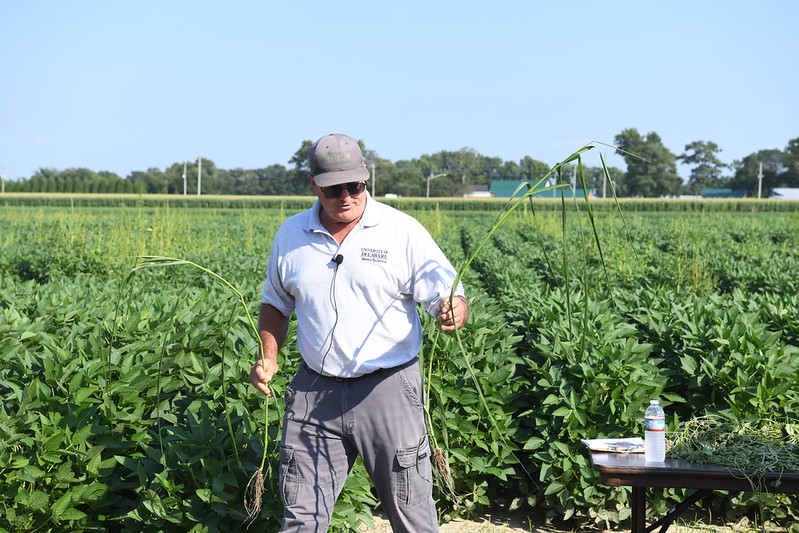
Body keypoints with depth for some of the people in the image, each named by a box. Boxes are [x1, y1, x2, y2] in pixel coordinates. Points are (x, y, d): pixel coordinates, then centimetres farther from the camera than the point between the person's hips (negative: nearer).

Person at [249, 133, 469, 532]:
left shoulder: (403, 232, -6)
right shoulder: (290, 236, 6)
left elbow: (450, 299, -8)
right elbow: (276, 302, 20)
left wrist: (453, 313, -32)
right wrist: (268, 357, 4)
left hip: (388, 389, -3)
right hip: (315, 391, 3)